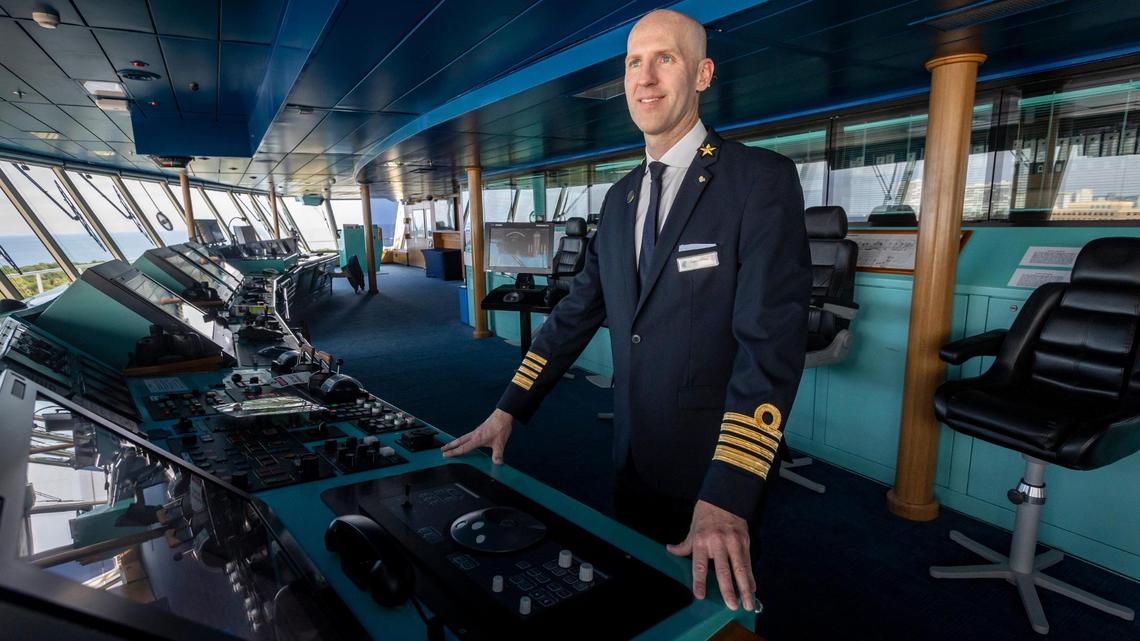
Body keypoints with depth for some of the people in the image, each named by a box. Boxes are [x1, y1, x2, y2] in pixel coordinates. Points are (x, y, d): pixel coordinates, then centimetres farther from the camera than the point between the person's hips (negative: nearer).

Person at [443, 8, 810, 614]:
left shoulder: (762, 179, -14)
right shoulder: (620, 197, 7)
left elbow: (772, 341, -22)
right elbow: (577, 310, 8)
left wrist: (726, 497, -28)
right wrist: (508, 411, 4)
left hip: (712, 473, -6)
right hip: (633, 461, 6)